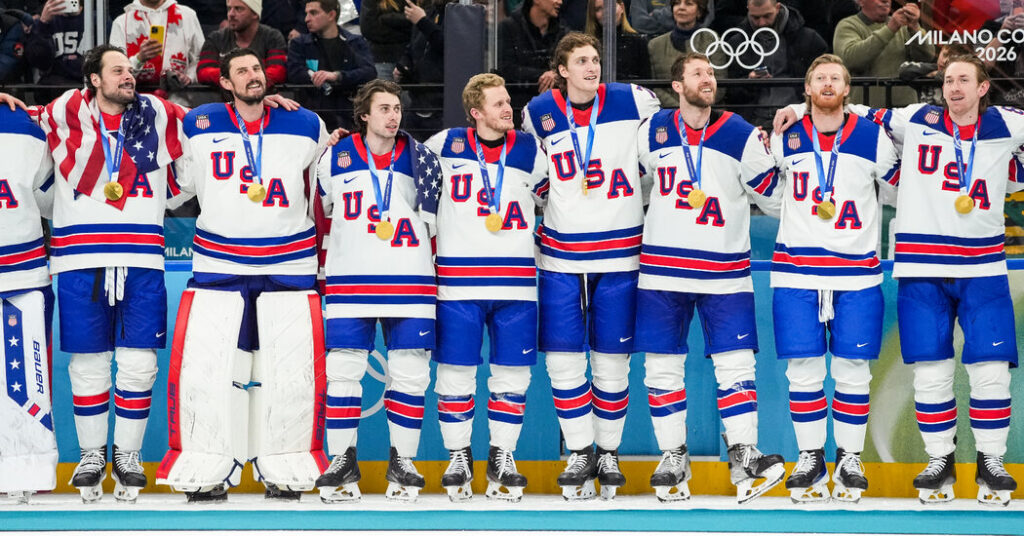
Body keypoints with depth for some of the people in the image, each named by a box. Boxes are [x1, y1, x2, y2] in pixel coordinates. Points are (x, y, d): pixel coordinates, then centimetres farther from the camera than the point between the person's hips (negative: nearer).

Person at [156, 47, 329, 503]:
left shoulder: (306, 127, 3)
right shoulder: (198, 127, 0)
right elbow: (175, 184, 15)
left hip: (288, 266, 1)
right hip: (218, 267, -1)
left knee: (291, 370, -1)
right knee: (202, 364, -8)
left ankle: (286, 470, 12)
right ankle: (207, 471, 2)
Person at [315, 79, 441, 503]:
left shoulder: (419, 157, 4)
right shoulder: (335, 158, 3)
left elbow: (434, 215, 14)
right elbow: (319, 209, 17)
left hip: (408, 282, 1)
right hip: (349, 282, 0)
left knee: (409, 371, 1)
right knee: (342, 369, -4)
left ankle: (401, 461, 10)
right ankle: (342, 463, 4)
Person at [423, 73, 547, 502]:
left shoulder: (530, 151, 6)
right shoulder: (444, 146, 2)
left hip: (515, 282, 2)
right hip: (459, 280, -2)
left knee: (513, 372, 3)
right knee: (455, 371, 0)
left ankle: (502, 458, 15)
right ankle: (458, 458, 12)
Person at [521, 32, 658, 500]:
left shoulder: (632, 101, -5)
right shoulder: (537, 114, 1)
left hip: (618, 251, -1)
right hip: (560, 254, 1)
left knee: (612, 358, 3)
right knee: (562, 356, -1)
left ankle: (608, 452, 18)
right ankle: (580, 453, 11)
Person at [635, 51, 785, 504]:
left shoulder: (741, 136, -2)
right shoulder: (652, 132, 3)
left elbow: (772, 195, 3)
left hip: (724, 270, -2)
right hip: (662, 267, 2)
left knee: (735, 362, -5)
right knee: (662, 365, 4)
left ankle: (743, 458, -2)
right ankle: (673, 460, 13)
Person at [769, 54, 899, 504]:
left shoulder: (873, 138, 1)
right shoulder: (783, 139, 2)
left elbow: (896, 189, 14)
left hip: (856, 272, -1)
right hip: (797, 271, 1)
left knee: (852, 368, 0)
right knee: (803, 368, 0)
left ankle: (850, 460, 11)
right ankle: (810, 460, 9)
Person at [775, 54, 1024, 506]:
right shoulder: (915, 121, 4)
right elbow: (862, 116, 13)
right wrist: (800, 109, 6)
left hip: (982, 267, 0)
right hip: (922, 266, 0)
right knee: (930, 369, 0)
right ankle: (940, 462, 13)